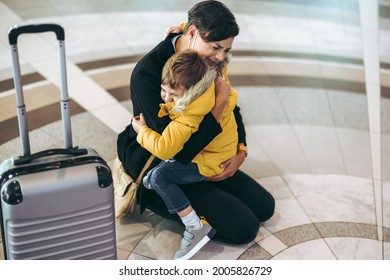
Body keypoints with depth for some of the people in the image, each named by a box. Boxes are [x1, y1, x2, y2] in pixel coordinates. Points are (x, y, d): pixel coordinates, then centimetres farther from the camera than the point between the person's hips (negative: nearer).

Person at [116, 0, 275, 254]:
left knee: (264, 207, 7)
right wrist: (221, 100, -28)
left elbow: (232, 109, 11)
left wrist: (241, 151, -5)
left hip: (199, 159, 8)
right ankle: (159, 201, 3)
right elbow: (182, 149, -31)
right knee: (245, 228, -13)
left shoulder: (208, 61, -6)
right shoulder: (147, 74, -30)